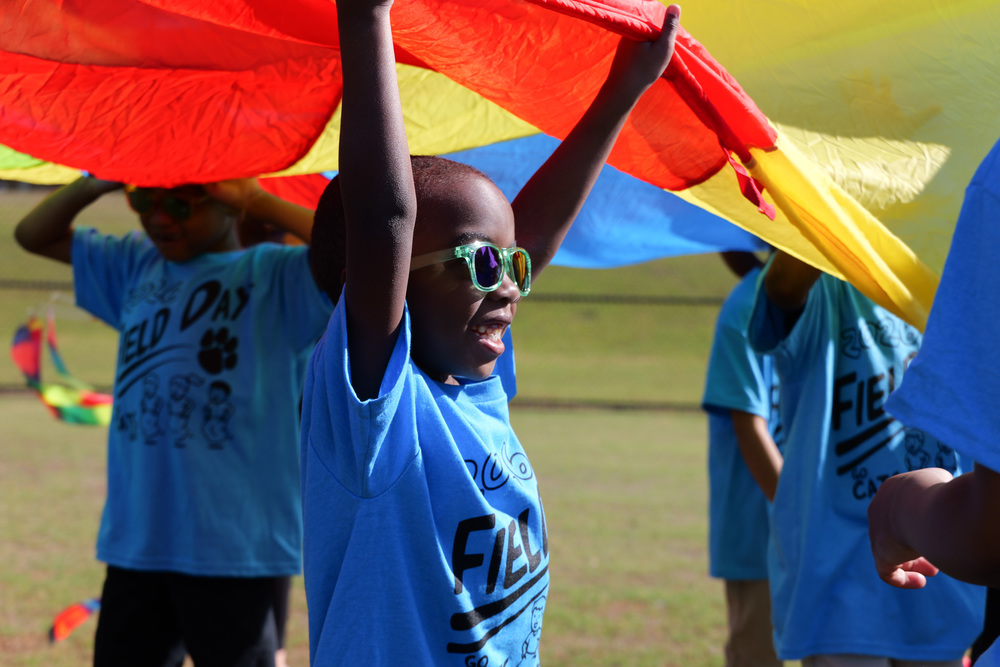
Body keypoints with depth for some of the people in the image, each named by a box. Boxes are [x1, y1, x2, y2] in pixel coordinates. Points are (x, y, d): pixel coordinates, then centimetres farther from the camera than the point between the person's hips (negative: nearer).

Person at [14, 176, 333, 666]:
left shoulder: (275, 276, -2)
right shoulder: (136, 266, 16)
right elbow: (35, 235, 24)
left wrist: (260, 202, -14)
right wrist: (100, 183, 5)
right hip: (135, 543, 6)